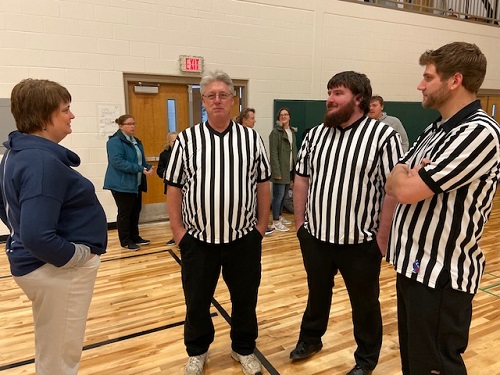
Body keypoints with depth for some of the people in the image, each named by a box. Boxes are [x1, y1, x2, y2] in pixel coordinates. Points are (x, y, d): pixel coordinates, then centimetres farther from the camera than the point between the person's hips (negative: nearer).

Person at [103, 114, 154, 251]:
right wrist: (140, 169, -27)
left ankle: (135, 237, 27)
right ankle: (125, 241, 14)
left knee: (135, 211, 13)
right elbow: (118, 162, -24)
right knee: (125, 213, 2)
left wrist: (148, 167, -3)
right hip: (122, 184, -8)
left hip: (136, 184, 8)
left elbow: (141, 160, 19)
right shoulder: (115, 141, -12)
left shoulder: (136, 141, 14)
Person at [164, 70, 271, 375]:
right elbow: (174, 188, 1)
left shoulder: (251, 138, 0)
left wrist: (261, 226, 3)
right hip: (198, 238, 0)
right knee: (197, 300, 15)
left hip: (244, 237, 1)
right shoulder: (186, 139, -2)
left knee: (246, 298, 16)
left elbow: (263, 184, 5)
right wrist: (178, 231, -2)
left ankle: (244, 348, 41)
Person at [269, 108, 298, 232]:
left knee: (284, 195, 16)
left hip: (290, 169, 7)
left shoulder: (292, 131, 14)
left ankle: (280, 216, 30)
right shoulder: (275, 132, -9)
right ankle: (276, 222, 5)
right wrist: (276, 172, -20)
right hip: (280, 169, -7)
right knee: (278, 195, -4)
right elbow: (273, 154, -15)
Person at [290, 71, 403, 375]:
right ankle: (310, 339, 49)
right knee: (317, 293, 24)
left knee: (365, 304, 17)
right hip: (315, 237, 4)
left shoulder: (384, 136, -13)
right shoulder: (315, 134, 3)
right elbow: (302, 179, 9)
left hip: (360, 242, -4)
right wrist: (300, 222, 8)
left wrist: (383, 236, -12)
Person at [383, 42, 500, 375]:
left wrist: (402, 173, -4)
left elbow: (406, 190, -25)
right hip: (413, 264, 9)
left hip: (442, 274, -9)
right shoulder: (437, 128, 10)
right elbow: (393, 187, 10)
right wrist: (407, 175, -12)